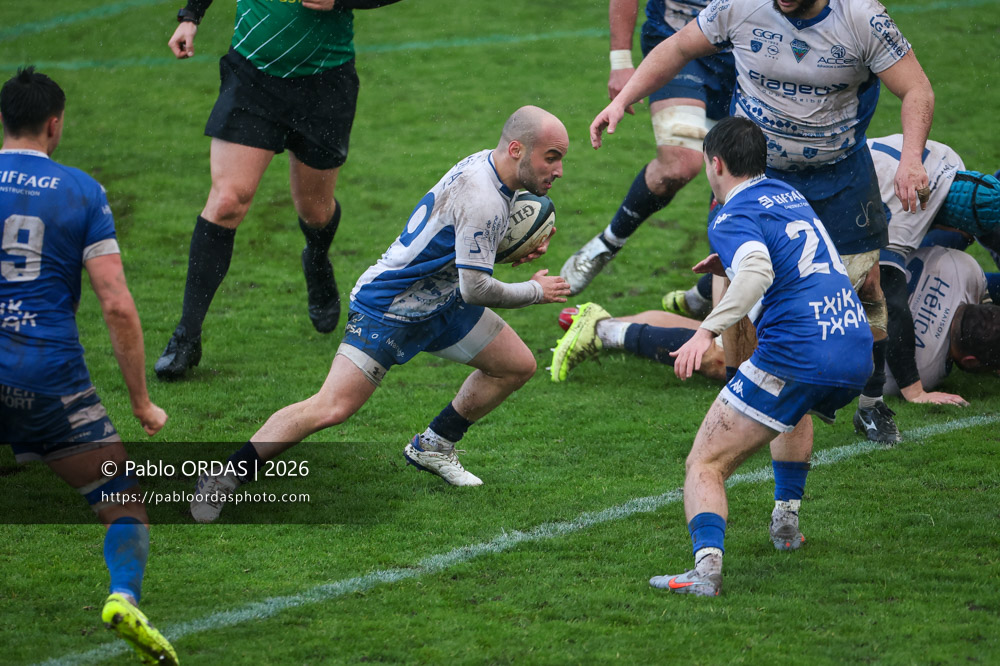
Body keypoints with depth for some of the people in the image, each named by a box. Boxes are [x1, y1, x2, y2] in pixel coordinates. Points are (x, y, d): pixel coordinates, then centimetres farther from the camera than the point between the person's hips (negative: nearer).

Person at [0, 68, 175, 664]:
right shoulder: (82, 191, 2)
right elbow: (118, 307, -5)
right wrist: (142, 402, 2)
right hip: (51, 377, -1)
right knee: (128, 505, 8)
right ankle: (125, 594, -20)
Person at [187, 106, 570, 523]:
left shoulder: (488, 165, 1)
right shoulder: (481, 199, -29)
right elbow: (475, 288, -27)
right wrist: (536, 292, -11)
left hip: (440, 302, 10)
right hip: (388, 307, -10)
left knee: (518, 365, 12)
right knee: (330, 409, -20)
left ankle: (433, 447, 27)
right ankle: (224, 478, -10)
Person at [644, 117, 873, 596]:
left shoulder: (733, 218, -6)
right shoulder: (789, 195, 20)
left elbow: (758, 271, -27)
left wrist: (708, 330, -33)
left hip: (795, 356, -8)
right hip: (858, 356, 8)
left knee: (704, 466, -5)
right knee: (795, 406, 43)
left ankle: (707, 565, -28)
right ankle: (786, 520, 38)